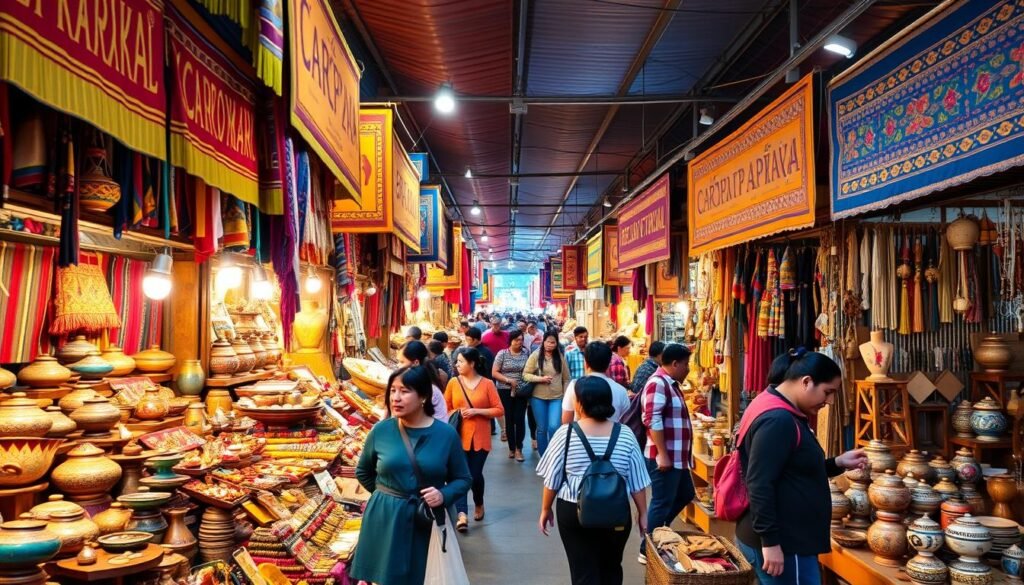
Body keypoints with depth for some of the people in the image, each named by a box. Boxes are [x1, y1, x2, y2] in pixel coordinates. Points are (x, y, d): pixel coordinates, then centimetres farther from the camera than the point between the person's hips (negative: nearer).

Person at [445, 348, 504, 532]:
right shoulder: (453, 382, 0)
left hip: (479, 438, -1)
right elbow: (445, 408, 9)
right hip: (458, 436, 1)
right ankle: (462, 514, -8)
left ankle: (479, 504, 34)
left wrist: (477, 411, -14)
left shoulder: (487, 384, -5)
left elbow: (499, 410, -5)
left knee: (475, 475, 6)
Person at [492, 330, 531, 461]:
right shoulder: (502, 354, -5)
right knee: (509, 419, 7)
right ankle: (511, 448, 20)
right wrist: (508, 380, -17)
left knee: (520, 418, -4)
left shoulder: (526, 353, 2)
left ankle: (519, 449, 9)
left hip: (522, 391, 1)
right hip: (505, 391, -1)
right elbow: (494, 373, -5)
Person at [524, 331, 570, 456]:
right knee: (541, 429, 8)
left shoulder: (560, 357, 3)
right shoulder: (535, 356, -3)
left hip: (557, 398, 0)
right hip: (538, 397, 0)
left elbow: (566, 379, 8)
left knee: (554, 427, -13)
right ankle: (543, 457, 22)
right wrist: (541, 378, -17)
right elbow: (525, 375, -5)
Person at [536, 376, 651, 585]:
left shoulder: (565, 434, -11)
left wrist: (545, 510, 9)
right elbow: (637, 483, -1)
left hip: (574, 512, -2)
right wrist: (643, 513, 11)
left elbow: (552, 480, -4)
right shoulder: (625, 435, -6)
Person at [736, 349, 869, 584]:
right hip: (783, 544, -11)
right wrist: (770, 542, -25)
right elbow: (760, 485, -26)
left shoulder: (784, 415, 12)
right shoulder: (778, 420, -21)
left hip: (788, 539, 11)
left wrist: (838, 463, 12)